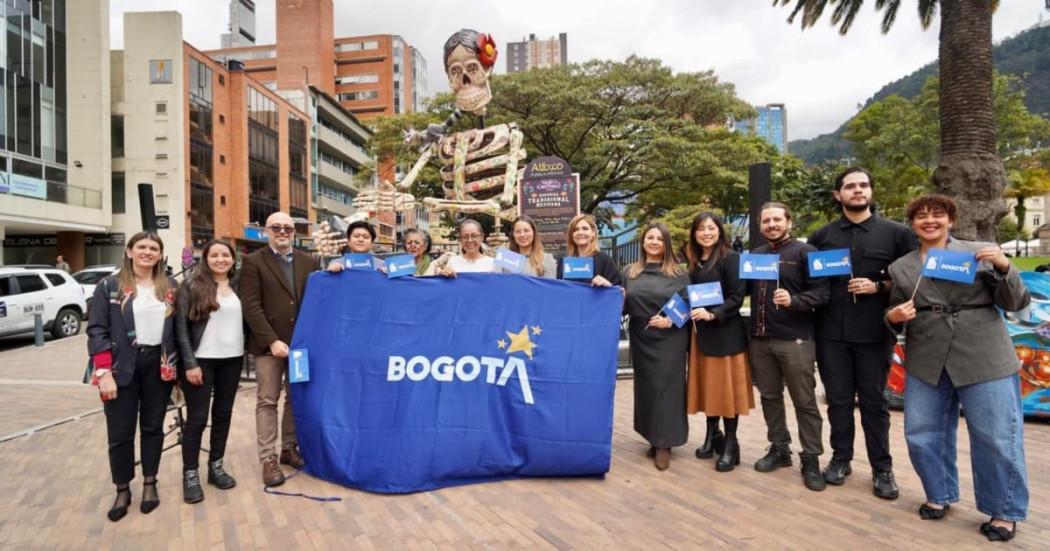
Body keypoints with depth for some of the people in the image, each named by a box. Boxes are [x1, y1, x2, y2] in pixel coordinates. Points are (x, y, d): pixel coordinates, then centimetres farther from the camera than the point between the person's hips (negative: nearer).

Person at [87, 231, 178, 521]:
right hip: (122, 367, -2)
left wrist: (177, 365, 2)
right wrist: (104, 372, -14)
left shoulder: (170, 286, 6)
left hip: (159, 365, 2)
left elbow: (178, 328, 8)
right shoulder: (109, 286, -3)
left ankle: (150, 484, 26)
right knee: (120, 432, 5)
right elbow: (97, 330, -6)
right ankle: (122, 490, 22)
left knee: (153, 427, 12)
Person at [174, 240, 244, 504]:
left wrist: (246, 351, 1)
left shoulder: (238, 285, 7)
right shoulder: (192, 285, -5)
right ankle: (190, 474, 14)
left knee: (223, 414, 11)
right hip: (201, 360, -4)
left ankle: (216, 467, 25)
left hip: (232, 359, 4)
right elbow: (181, 325, -8)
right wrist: (190, 363, -13)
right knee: (197, 418, 1)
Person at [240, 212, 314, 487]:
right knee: (267, 401, 3)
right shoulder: (253, 262, -1)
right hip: (269, 344, -3)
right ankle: (268, 459, 10)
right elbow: (251, 306, -8)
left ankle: (289, 448, 24)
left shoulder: (308, 262, 10)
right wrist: (271, 341, -15)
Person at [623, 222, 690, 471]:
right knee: (646, 387, 8)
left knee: (665, 387, -2)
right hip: (641, 339, 3)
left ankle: (664, 444, 8)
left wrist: (671, 321, -17)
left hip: (669, 339, -3)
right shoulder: (631, 272, 10)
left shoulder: (678, 273, 1)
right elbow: (624, 306, 9)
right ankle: (654, 438, 22)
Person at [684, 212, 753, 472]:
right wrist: (690, 313, -1)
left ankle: (730, 445, 11)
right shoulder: (693, 261, 11)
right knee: (708, 386, 11)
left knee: (727, 387, 0)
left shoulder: (731, 258, -8)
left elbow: (737, 296, -14)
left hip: (726, 333, -6)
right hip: (701, 332, 6)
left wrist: (713, 314, -23)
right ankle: (712, 436, 25)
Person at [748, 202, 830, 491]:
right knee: (770, 397, 14)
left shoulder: (805, 252, -3)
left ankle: (811, 459, 12)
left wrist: (793, 301, -25)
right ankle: (779, 448, 27)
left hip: (794, 339, -5)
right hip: (760, 339, 6)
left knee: (804, 401, 2)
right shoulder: (755, 255, 14)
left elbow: (821, 292, -11)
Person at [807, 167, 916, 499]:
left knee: (874, 401, 6)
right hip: (832, 332, 2)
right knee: (838, 399, 10)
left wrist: (879, 286, -12)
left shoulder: (896, 233, 2)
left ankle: (882, 469, 19)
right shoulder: (822, 236, 8)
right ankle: (840, 458, 24)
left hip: (874, 333, -2)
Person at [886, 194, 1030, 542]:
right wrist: (893, 316, -9)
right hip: (925, 362, 3)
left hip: (984, 360, -2)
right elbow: (894, 316, 14)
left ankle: (1004, 512, 21)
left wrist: (1004, 267, -15)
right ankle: (939, 495, 30)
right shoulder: (900, 267, 9)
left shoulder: (979, 253, 3)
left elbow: (1016, 303, 1)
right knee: (921, 435, 9)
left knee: (997, 439, 3)